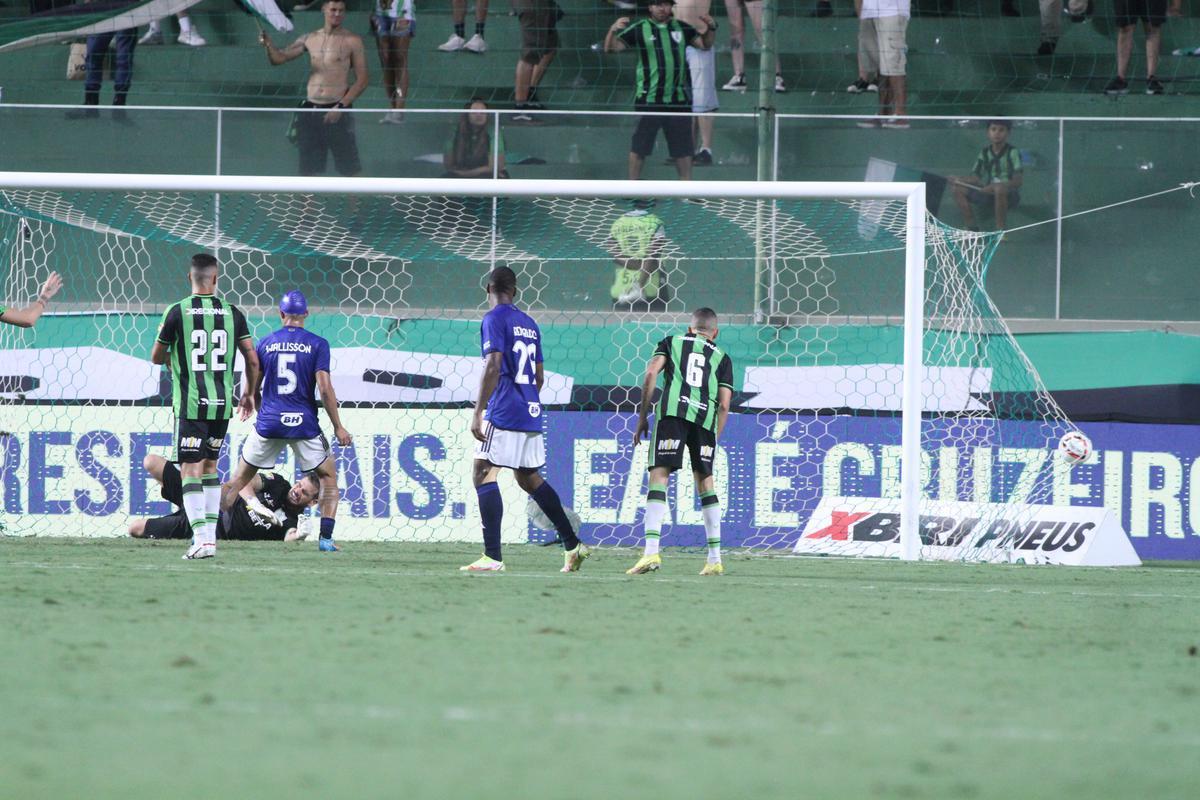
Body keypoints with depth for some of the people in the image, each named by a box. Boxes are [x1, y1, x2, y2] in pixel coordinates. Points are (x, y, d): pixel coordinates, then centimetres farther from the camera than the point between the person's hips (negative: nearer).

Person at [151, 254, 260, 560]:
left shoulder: (177, 312, -6)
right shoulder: (232, 313, 3)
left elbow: (156, 357, 4)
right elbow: (252, 360, 5)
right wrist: (250, 394, 21)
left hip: (190, 405, -4)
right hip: (222, 403, 4)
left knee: (191, 471, -4)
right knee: (210, 466, 19)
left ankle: (202, 540, -16)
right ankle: (210, 534, 17)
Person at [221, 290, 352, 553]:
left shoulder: (265, 344, 5)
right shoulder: (317, 344, -2)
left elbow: (252, 389, 10)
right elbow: (324, 388, -9)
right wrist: (338, 427, -3)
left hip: (269, 423, 2)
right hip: (304, 423, -2)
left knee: (239, 478, 11)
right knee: (329, 477, 13)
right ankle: (325, 538, -1)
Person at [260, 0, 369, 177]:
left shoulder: (352, 41, -1)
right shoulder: (309, 39, 11)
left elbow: (362, 80, -3)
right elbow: (278, 59, 14)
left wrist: (341, 107, -12)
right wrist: (269, 45, -8)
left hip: (337, 111, -4)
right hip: (311, 109, 4)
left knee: (349, 169, -6)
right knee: (309, 169, 5)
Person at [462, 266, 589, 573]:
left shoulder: (495, 319, -7)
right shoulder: (529, 323, 17)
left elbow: (493, 367, -17)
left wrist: (478, 413, -18)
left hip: (504, 413, -8)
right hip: (531, 413, 8)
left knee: (483, 475, -8)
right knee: (529, 478, 20)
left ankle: (493, 557, -17)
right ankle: (572, 545, 20)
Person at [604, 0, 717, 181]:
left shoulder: (681, 28, 10)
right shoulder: (639, 29, -2)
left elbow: (705, 44, 17)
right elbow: (612, 48, -6)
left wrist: (710, 28, -2)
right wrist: (613, 30, -25)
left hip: (678, 99, 3)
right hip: (648, 100, -3)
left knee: (683, 147, 9)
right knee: (639, 146, 2)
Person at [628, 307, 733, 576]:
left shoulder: (671, 342, 23)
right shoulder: (721, 357, 26)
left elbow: (650, 374, 6)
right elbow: (724, 405, 15)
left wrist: (642, 418, 8)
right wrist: (714, 440, 23)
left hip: (673, 411, -2)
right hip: (706, 416, 2)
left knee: (659, 476, -7)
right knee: (705, 481, 15)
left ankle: (651, 552, -23)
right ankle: (715, 559, 15)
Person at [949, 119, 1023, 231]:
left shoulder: (1013, 153, -9)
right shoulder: (984, 152, 7)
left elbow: (1018, 180, -19)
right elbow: (975, 177, 6)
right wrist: (958, 180, -15)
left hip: (1009, 194, -6)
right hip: (987, 193, 6)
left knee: (999, 188, -40)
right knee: (958, 189, -8)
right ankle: (972, 229, -8)